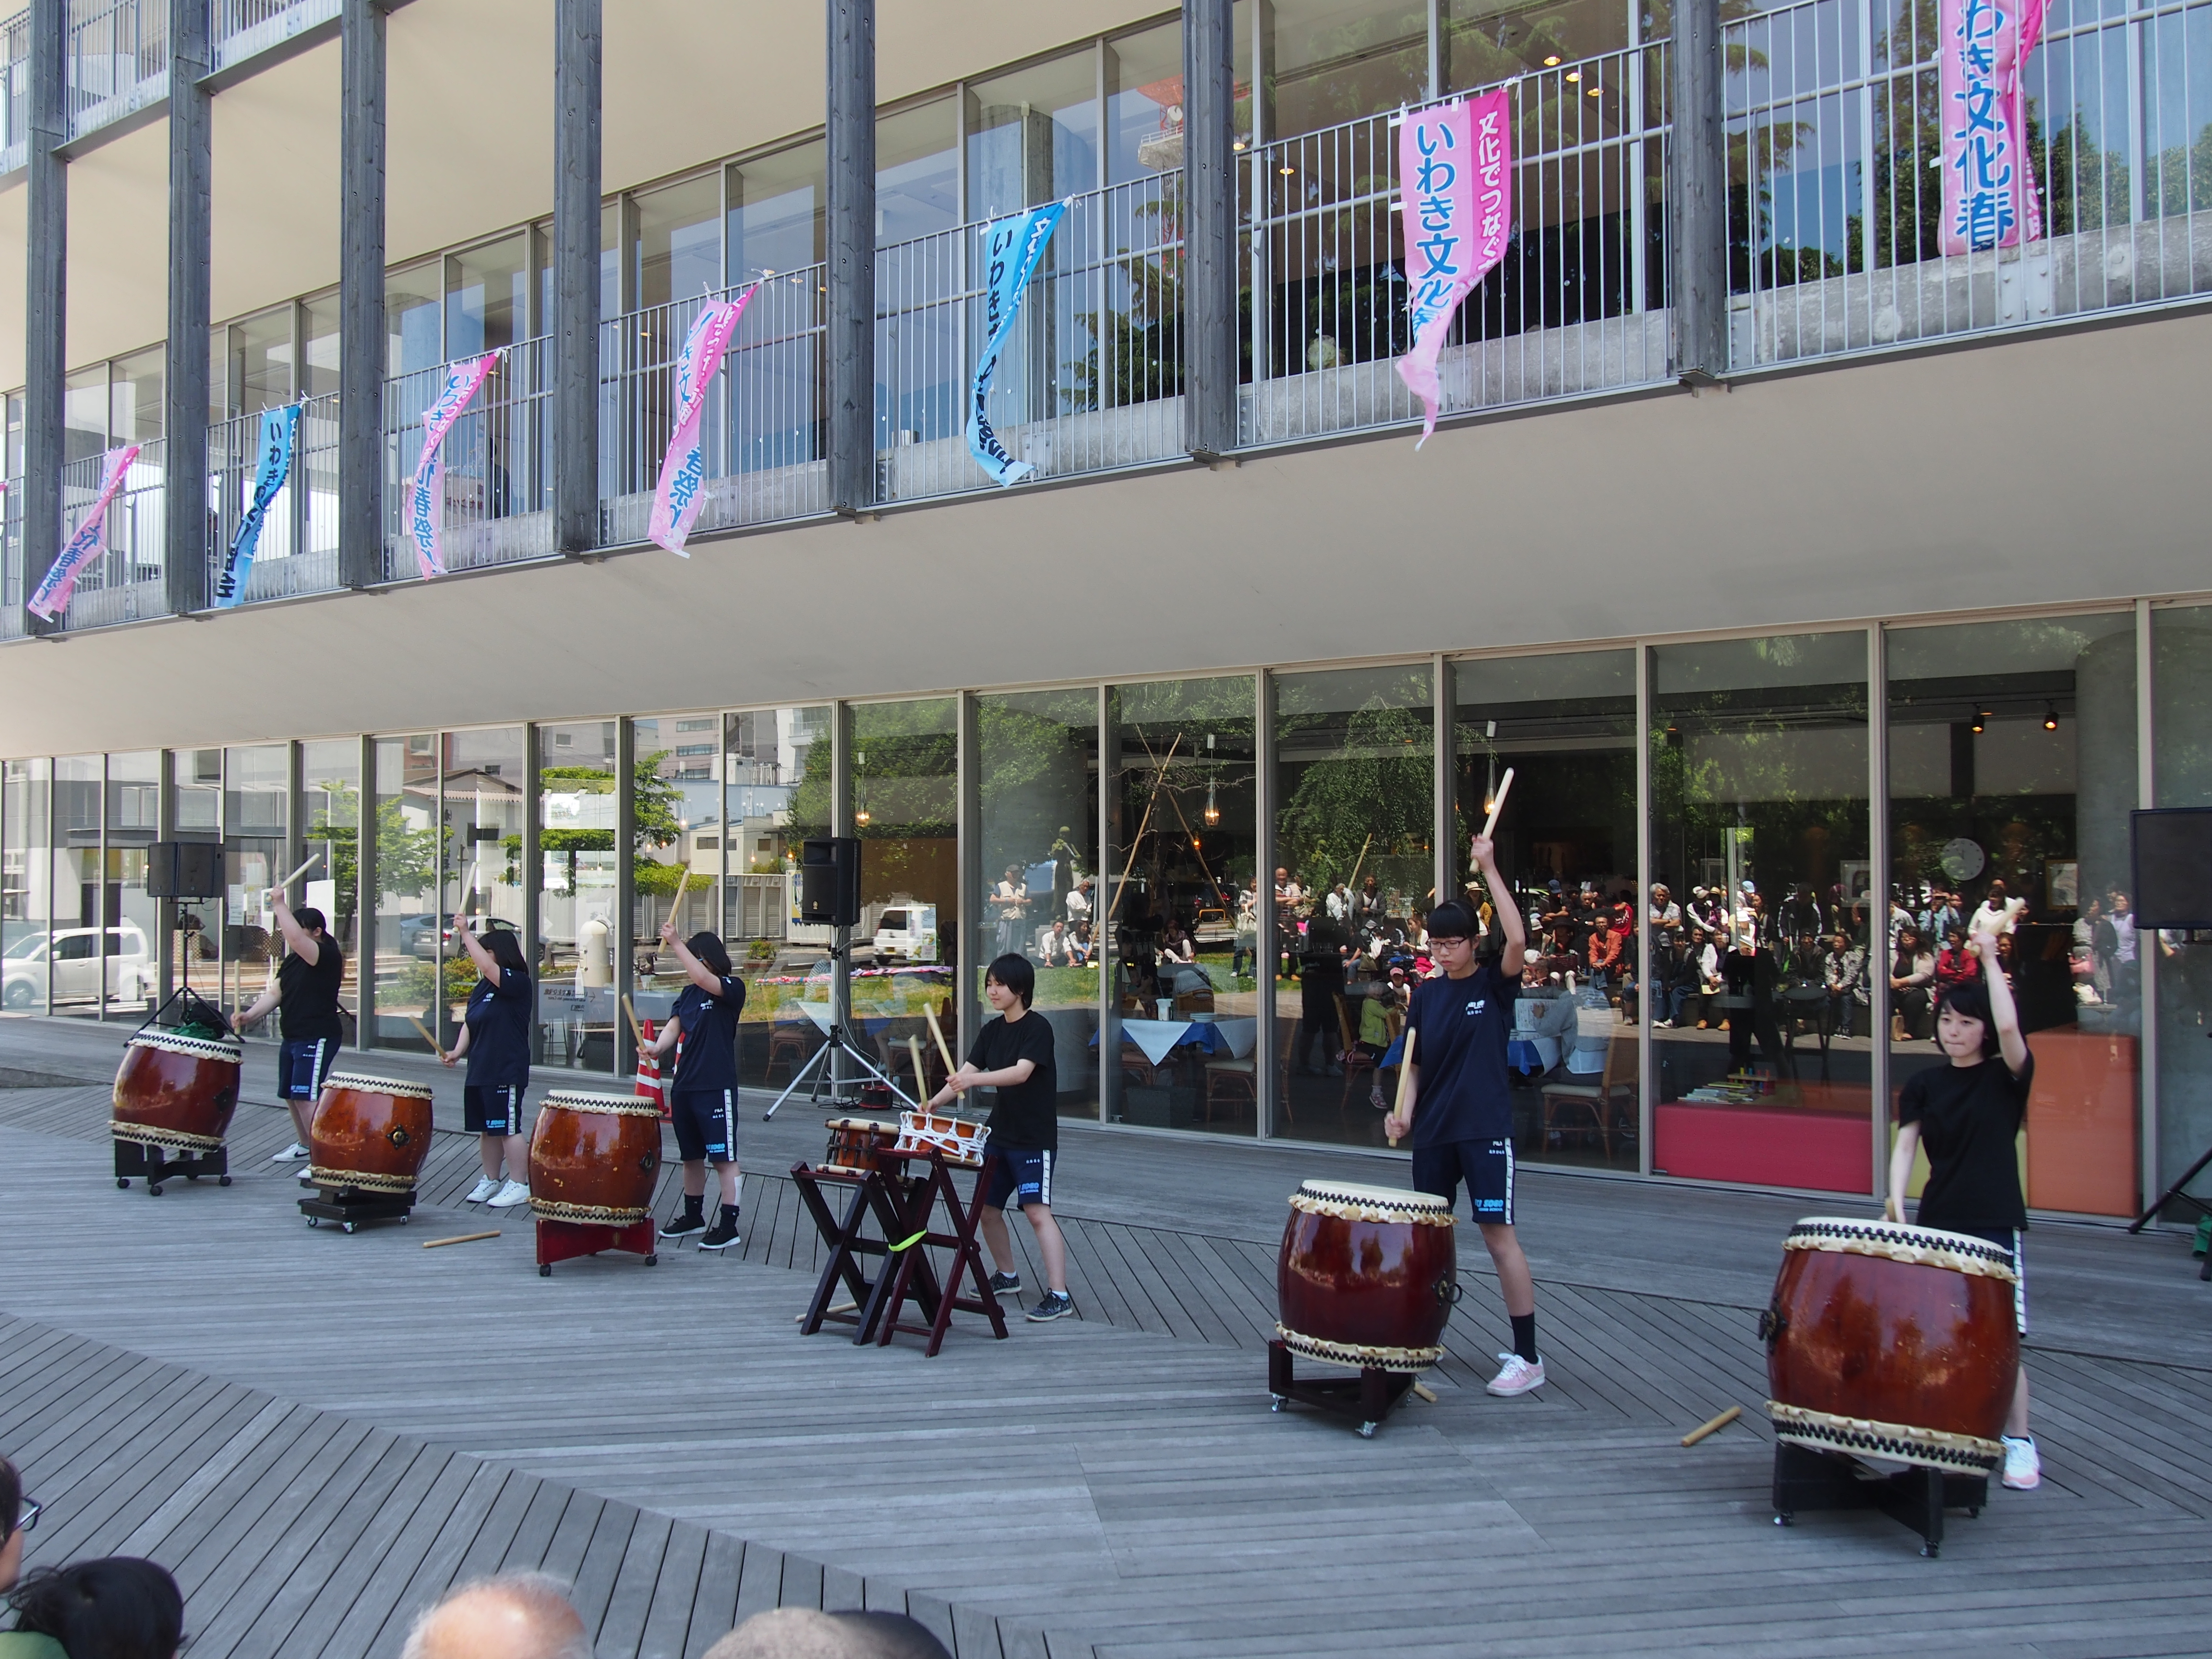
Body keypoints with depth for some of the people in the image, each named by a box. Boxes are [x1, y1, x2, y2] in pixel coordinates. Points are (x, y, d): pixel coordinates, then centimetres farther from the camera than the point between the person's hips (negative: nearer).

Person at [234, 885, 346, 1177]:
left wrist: (279, 905, -23)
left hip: (318, 1038, -10)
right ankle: (305, 1145, 39)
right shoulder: (293, 961, 14)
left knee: (306, 1097, -16)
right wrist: (251, 1014, -7)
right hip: (293, 1037, 10)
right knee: (290, 1094, 20)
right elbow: (275, 992, 10)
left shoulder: (326, 955, -14)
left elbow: (295, 939, -32)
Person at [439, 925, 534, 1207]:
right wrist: (457, 1051, 1)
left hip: (507, 1074, -9)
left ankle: (519, 1185, 3)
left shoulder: (517, 982, -11)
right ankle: (491, 1181, 25)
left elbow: (487, 967, -27)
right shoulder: (482, 988, 15)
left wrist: (466, 934, -21)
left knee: (508, 1129, -4)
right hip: (479, 1072, 9)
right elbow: (470, 1024, 16)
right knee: (487, 1129, 15)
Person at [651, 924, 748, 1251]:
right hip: (684, 1086, 7)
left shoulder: (733, 989, -6)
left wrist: (675, 944, -26)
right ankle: (693, 1216, 29)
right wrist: (657, 1048, -19)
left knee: (723, 1157, -3)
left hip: (716, 1088, -7)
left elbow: (705, 979, -25)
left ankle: (728, 1225, 1)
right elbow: (674, 1026, 2)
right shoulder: (687, 994, 14)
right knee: (691, 1155, 17)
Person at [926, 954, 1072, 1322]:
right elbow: (966, 1072, 4)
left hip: (1035, 1139, -8)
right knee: (987, 1208, 13)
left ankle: (1059, 1295, -14)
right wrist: (935, 1102, -11)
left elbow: (1021, 1072, -27)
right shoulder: (992, 1030, 9)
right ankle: (1007, 1276, 33)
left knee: (1037, 1211, -15)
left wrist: (975, 1079, -40)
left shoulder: (1038, 1027, -13)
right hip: (1000, 1134, 8)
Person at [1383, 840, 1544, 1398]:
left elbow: (1517, 940, -24)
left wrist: (1489, 869, -21)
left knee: (1499, 1234, -7)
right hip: (1433, 1132, 5)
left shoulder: (1495, 984, -4)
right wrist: (1404, 1111, -4)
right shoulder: (1426, 994, 9)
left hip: (1485, 1130, -5)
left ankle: (1527, 1357, -1)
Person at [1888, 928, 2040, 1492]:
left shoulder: (2007, 1077, -2)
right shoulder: (1924, 1084, 7)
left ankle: (2019, 1441, 9)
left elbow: (2008, 1027, -21)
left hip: (1996, 1226, -3)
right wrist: (1896, 1198, -16)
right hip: (1937, 1226, 3)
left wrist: (1989, 960, -16)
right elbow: (1906, 1144, 0)